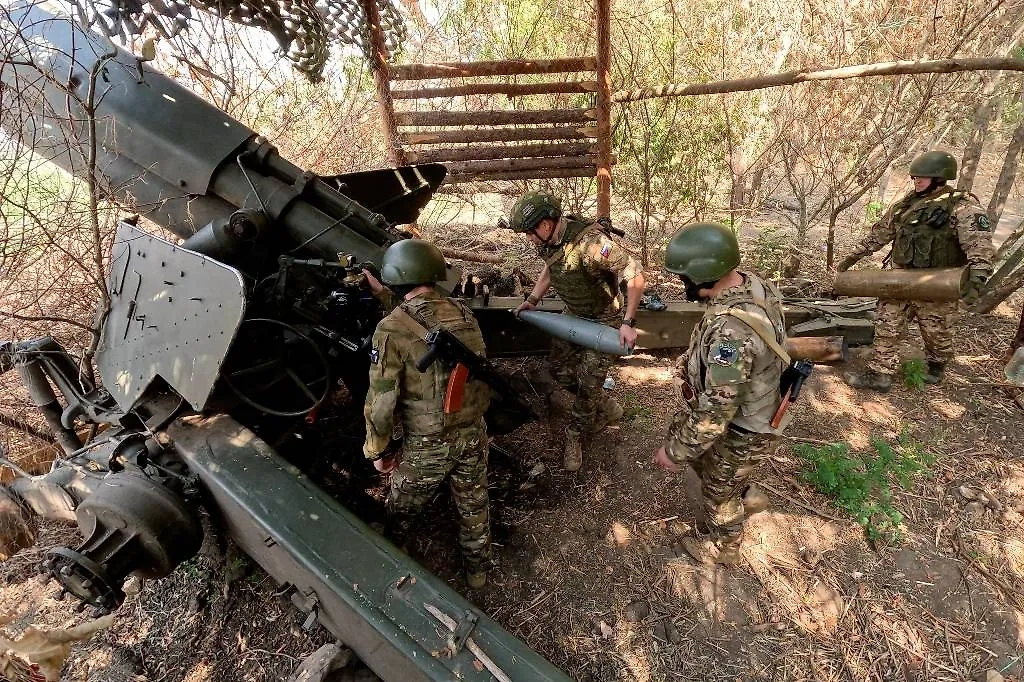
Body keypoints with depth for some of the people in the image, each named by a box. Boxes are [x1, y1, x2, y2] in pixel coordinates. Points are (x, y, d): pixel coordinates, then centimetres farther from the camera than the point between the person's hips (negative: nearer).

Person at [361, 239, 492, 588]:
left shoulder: (392, 329, -20)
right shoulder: (462, 312, -4)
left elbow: (381, 402, -17)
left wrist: (378, 450, -3)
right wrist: (384, 294, 20)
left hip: (427, 444, -4)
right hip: (473, 433, 5)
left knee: (398, 513, 24)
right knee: (474, 506, 27)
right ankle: (477, 570, 48)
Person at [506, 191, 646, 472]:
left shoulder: (590, 242, -35)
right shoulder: (549, 239, -10)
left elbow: (635, 276, -32)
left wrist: (628, 322, -33)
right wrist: (532, 300, 6)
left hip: (603, 320, -8)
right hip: (573, 315, 8)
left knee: (588, 383, -2)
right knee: (561, 372, 12)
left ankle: (574, 437, 21)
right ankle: (607, 408, 35)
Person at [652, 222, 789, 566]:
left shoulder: (730, 329, -40)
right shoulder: (751, 283, -12)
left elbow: (716, 411, -33)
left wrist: (675, 452, -19)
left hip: (739, 429, -8)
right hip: (748, 405, 8)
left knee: (720, 491, 18)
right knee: (680, 432, 28)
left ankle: (723, 547, 49)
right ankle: (747, 496, 48)